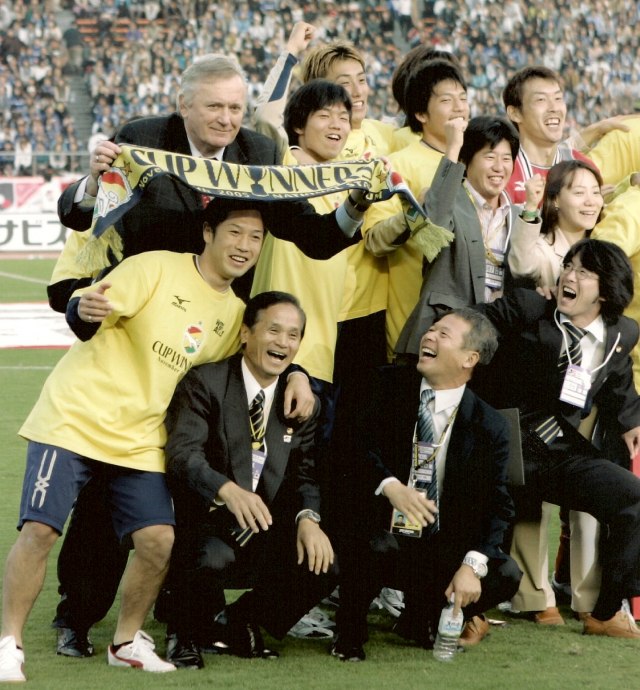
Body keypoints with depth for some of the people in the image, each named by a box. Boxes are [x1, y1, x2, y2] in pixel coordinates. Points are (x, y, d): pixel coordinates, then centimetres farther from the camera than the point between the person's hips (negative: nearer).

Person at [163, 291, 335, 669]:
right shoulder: (205, 382, -8)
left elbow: (308, 472, 3)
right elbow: (183, 453, -21)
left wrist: (308, 517, -20)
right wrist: (227, 489, -41)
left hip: (265, 532, 5)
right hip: (207, 524, -5)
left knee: (322, 566, -20)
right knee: (215, 559, -37)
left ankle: (241, 622, 9)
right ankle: (186, 634, -2)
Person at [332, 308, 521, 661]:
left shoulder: (490, 427, -2)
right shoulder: (389, 385, 0)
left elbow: (497, 504, -5)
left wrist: (473, 564, -22)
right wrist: (389, 485, -27)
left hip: (443, 549, 2)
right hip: (382, 536, -2)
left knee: (506, 576, -20)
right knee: (374, 550, -37)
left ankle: (422, 619, 11)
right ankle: (350, 629, -4)